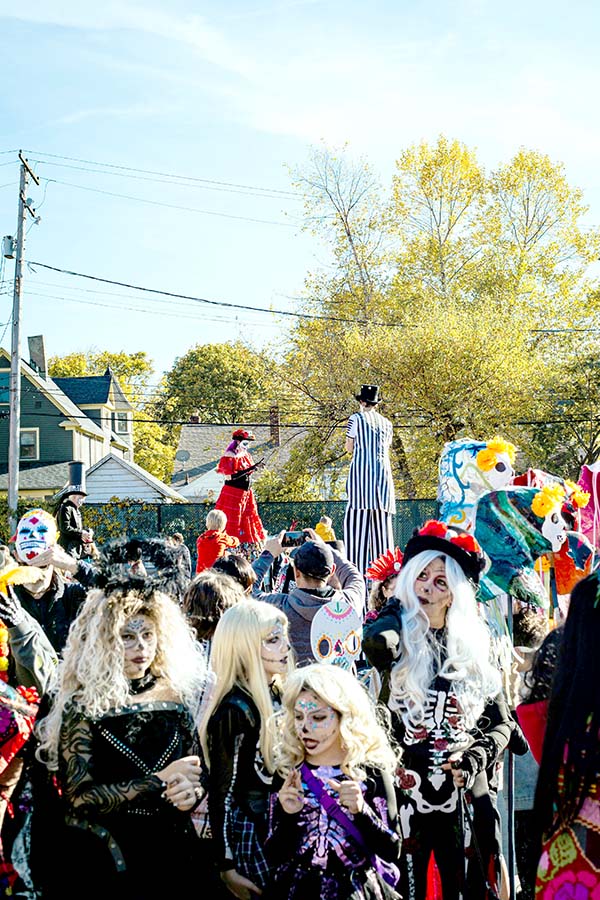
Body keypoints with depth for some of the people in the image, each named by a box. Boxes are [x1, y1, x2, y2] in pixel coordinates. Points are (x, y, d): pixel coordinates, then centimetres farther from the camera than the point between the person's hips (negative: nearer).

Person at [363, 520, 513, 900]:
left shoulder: (472, 649, 9)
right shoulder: (398, 642, -1)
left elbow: (502, 723, 12)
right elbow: (376, 640, -27)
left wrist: (474, 759, -7)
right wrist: (399, 605, -6)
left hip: (466, 794, 3)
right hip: (408, 791, -2)